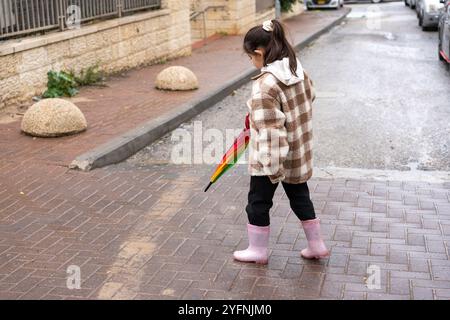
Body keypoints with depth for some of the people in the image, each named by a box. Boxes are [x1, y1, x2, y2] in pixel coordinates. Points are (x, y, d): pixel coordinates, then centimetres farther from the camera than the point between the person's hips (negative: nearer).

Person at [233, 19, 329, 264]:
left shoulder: (266, 84, -26)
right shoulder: (298, 71, -2)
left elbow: (270, 129, -27)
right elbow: (310, 96, 17)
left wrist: (273, 166, -23)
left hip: (272, 157, -8)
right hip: (298, 154, 8)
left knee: (258, 201, 12)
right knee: (300, 197, 22)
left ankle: (258, 250, 26)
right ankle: (316, 245, 32)